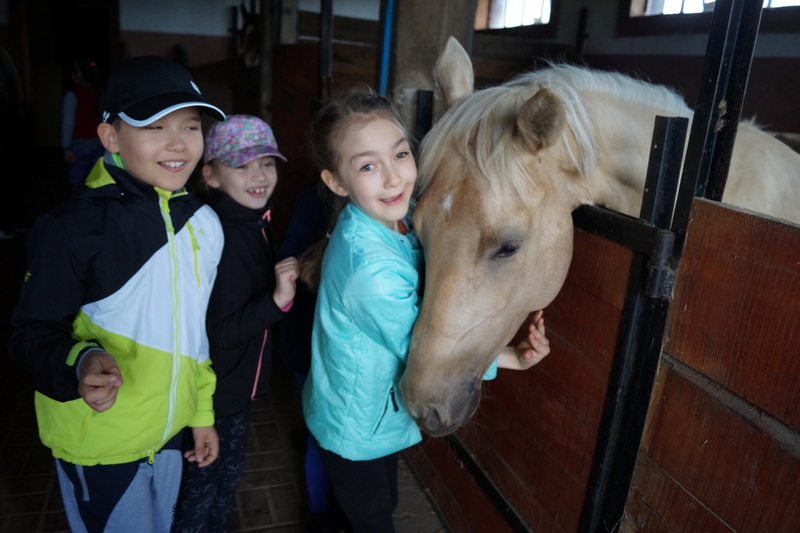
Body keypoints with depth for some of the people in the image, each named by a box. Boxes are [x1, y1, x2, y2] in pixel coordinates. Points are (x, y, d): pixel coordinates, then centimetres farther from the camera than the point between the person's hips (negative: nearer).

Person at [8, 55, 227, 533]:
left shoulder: (204, 222, -3)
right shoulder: (76, 227, -20)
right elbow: (33, 332, -12)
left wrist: (204, 411, 12)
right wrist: (80, 364, -33)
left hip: (170, 430, 5)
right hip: (98, 440, -5)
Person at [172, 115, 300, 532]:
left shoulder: (253, 223, 0)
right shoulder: (221, 237, -29)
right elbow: (220, 331, -29)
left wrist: (287, 277, 2)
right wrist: (277, 300, -38)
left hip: (237, 381, 9)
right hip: (216, 388, -9)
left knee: (229, 469, 28)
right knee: (204, 481, 15)